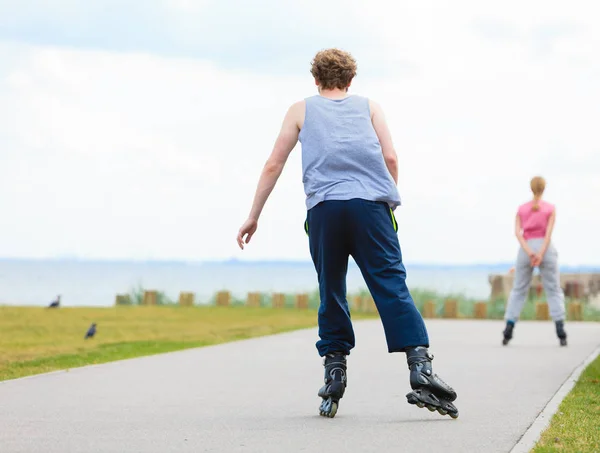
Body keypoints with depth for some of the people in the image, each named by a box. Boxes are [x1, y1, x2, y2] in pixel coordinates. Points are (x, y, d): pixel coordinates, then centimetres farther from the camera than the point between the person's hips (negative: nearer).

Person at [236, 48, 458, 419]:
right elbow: (390, 158, 11)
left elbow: (273, 166, 19)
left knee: (331, 294, 10)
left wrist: (253, 217, 23)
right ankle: (421, 370, -20)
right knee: (392, 286, -7)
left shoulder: (301, 110, 24)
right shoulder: (369, 107, 24)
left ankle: (335, 375, 5)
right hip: (371, 204, 0)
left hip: (323, 207, 0)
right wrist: (390, 203, 24)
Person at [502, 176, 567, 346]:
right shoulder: (550, 208, 2)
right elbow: (549, 232, -11)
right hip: (546, 250, -2)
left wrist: (530, 253, -16)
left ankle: (508, 332, -4)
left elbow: (517, 232, -5)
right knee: (554, 292, 3)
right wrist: (540, 255, -20)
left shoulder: (521, 209, 8)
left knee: (518, 291, 9)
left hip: (525, 252, 2)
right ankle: (561, 332, -12)